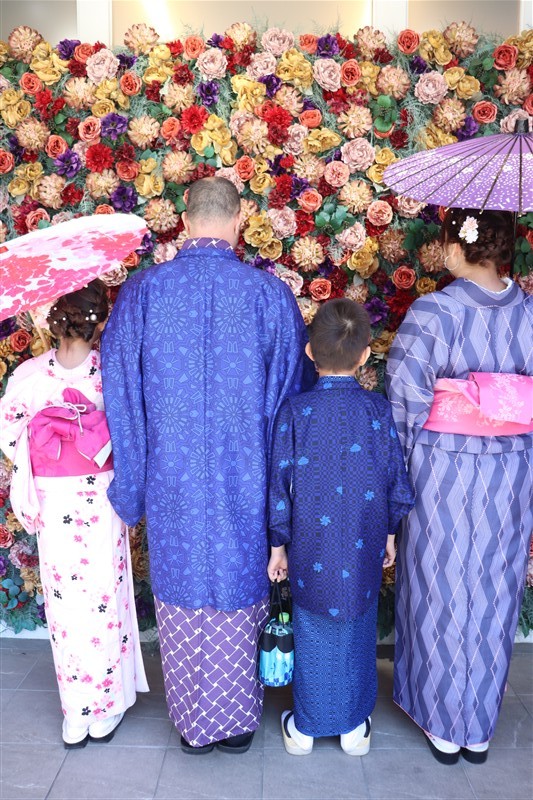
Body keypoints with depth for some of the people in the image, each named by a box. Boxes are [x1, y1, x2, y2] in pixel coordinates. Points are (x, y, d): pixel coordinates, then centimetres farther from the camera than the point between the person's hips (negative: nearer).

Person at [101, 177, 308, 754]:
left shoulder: (140, 293, -5)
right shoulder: (271, 294, -8)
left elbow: (121, 399, -2)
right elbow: (290, 393, -3)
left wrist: (131, 490, 8)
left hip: (171, 483, 1)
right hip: (245, 483, 0)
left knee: (181, 601, 17)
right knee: (239, 596, 17)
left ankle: (193, 725, 35)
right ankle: (236, 720, 34)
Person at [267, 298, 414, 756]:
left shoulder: (295, 411, -13)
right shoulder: (378, 410, -9)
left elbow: (281, 485, -9)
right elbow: (396, 482, -3)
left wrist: (278, 545, 2)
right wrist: (389, 534, 11)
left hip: (311, 550, -1)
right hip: (364, 549, 1)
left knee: (313, 636, 15)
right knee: (358, 635, 18)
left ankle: (305, 728, 32)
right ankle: (355, 727, 34)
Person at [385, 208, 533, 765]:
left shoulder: (433, 313, -16)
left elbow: (406, 401, -16)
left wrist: (400, 468, -3)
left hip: (441, 473, -4)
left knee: (441, 596, 14)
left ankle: (444, 727, 33)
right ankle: (480, 728, 37)